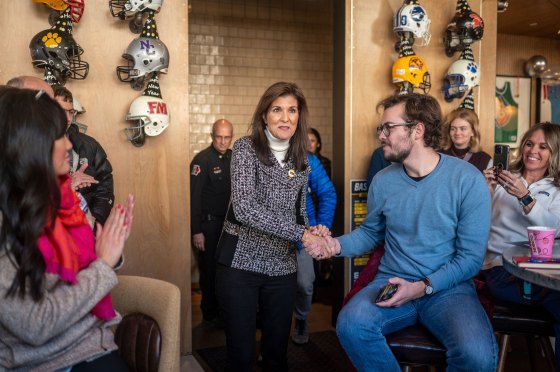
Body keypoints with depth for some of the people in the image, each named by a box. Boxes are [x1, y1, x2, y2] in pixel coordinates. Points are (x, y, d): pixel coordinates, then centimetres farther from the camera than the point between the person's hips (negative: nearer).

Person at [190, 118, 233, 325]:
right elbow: (194, 197, -16)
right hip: (209, 223, -6)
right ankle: (210, 312, 22)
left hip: (228, 221, 6)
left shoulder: (233, 157, 5)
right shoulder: (202, 159, -13)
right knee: (210, 269, 6)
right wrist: (196, 231, -18)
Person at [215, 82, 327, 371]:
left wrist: (312, 234, -5)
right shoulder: (246, 147, -8)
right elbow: (244, 208, -22)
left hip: (282, 266, 4)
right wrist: (300, 234, -24)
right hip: (240, 262, -4)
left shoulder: (301, 160, 7)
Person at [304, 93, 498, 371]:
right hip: (392, 282, 3)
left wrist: (423, 287, -18)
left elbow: (470, 256, -7)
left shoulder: (467, 180, -8)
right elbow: (370, 232, 18)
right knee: (351, 324, -29)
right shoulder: (383, 181, 4)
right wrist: (336, 245, -2)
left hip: (448, 287, -2)